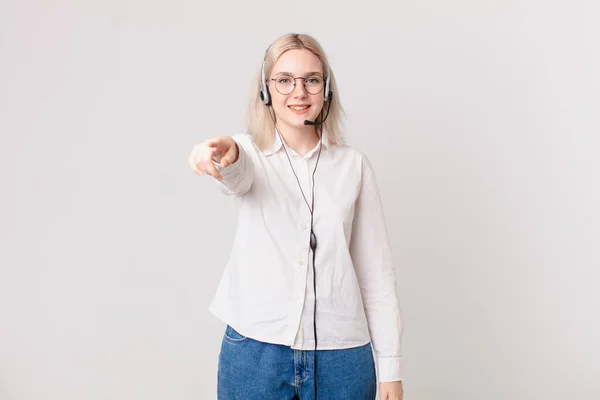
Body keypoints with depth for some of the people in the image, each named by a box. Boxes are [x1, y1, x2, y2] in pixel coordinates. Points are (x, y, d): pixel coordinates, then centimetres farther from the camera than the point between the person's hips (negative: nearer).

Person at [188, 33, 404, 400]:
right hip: (254, 350, -1)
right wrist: (223, 155, -49)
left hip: (342, 355, 1)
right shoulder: (250, 152, 0)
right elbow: (237, 177, -25)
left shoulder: (354, 165, 3)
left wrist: (390, 366, 0)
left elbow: (377, 270, 3)